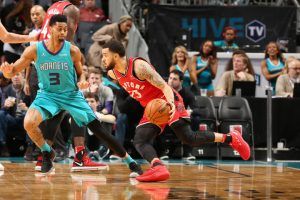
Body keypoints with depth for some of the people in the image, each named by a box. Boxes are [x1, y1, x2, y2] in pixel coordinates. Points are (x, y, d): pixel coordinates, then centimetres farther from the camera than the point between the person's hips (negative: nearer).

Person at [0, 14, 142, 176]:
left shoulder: (72, 51, -11)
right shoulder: (34, 50, -12)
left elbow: (80, 74, 5)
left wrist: (82, 82, -18)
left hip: (71, 95, 0)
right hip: (47, 94, 0)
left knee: (98, 129, -6)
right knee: (29, 123, -26)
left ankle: (131, 162, 3)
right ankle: (47, 153, 3)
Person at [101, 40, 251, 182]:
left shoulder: (139, 66, -22)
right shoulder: (113, 74, 0)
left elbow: (164, 86, -24)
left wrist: (170, 103, -42)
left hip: (167, 102, -8)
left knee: (188, 139, -17)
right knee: (139, 141, -13)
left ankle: (230, 138, -4)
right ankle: (158, 168, -36)